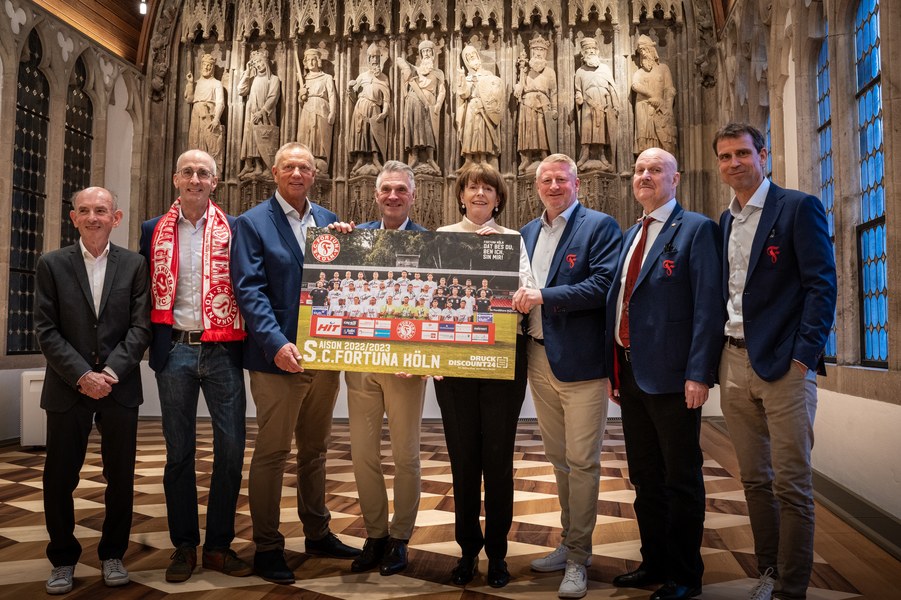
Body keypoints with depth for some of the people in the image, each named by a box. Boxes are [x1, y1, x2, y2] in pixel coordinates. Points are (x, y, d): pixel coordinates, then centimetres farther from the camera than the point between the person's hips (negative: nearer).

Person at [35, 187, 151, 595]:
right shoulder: (52, 265, 2)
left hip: (120, 387, 0)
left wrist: (112, 370, -14)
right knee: (59, 477, 6)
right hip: (68, 387, 0)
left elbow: (141, 326, -2)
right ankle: (63, 559, 26)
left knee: (121, 476, 7)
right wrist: (82, 375, -13)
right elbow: (46, 330, -3)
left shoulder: (134, 265, 3)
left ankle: (112, 554, 25)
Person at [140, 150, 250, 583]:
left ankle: (219, 545, 17)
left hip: (222, 350, -1)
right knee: (179, 451, 8)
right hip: (175, 351, 1)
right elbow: (144, 289, 10)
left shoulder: (233, 229, 4)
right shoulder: (154, 231, 9)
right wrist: (150, 338, 3)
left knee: (231, 449, 1)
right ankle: (184, 544, 22)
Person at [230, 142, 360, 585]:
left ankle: (317, 533, 32)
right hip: (279, 356, -5)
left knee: (315, 449, 17)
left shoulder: (329, 221, 11)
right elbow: (249, 290, -12)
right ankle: (267, 547, 19)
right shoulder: (252, 223, -3)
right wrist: (277, 343, -23)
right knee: (272, 452, 5)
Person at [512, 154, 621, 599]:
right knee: (558, 459, 16)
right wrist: (518, 298, -3)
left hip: (580, 361, -6)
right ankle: (569, 543, 31)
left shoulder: (600, 227, -4)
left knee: (582, 461, -1)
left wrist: (543, 296, -20)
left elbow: (603, 284, -16)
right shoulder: (527, 232, 16)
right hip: (539, 359, 6)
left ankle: (578, 557, 13)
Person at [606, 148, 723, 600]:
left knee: (680, 479, 6)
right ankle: (654, 563, 32)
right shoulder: (630, 235, 17)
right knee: (644, 478, 16)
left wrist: (699, 373, -19)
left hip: (671, 376, -7)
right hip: (629, 373, 7)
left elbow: (708, 306, -13)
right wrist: (612, 369, 11)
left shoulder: (696, 229, -5)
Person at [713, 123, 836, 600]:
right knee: (755, 480, 13)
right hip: (735, 363, 6)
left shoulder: (799, 207, -3)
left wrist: (804, 356, -15)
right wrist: (716, 356, 8)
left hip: (784, 363, -6)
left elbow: (821, 285, -9)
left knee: (791, 484, 0)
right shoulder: (724, 221, 16)